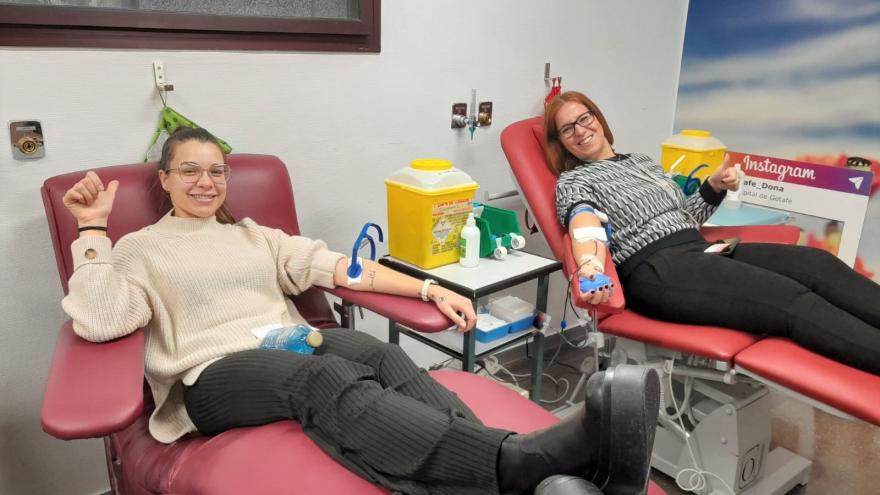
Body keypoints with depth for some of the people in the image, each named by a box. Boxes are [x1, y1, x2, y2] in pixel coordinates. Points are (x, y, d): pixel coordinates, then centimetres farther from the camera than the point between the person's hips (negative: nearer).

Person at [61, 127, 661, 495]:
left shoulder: (254, 235, 24)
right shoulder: (139, 249, 14)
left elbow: (334, 265, 11)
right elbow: (99, 322, -6)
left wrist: (428, 288, 1)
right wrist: (93, 231, -1)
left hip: (292, 350, 4)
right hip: (213, 376, -4)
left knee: (378, 355, -30)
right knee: (327, 377, -37)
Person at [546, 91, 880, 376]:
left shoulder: (642, 160, 26)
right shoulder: (572, 181, 6)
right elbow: (585, 228, -16)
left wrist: (714, 188, 10)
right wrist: (590, 269, -38)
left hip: (701, 250, 7)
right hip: (656, 271, -6)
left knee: (817, 264, -18)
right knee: (791, 299, -26)